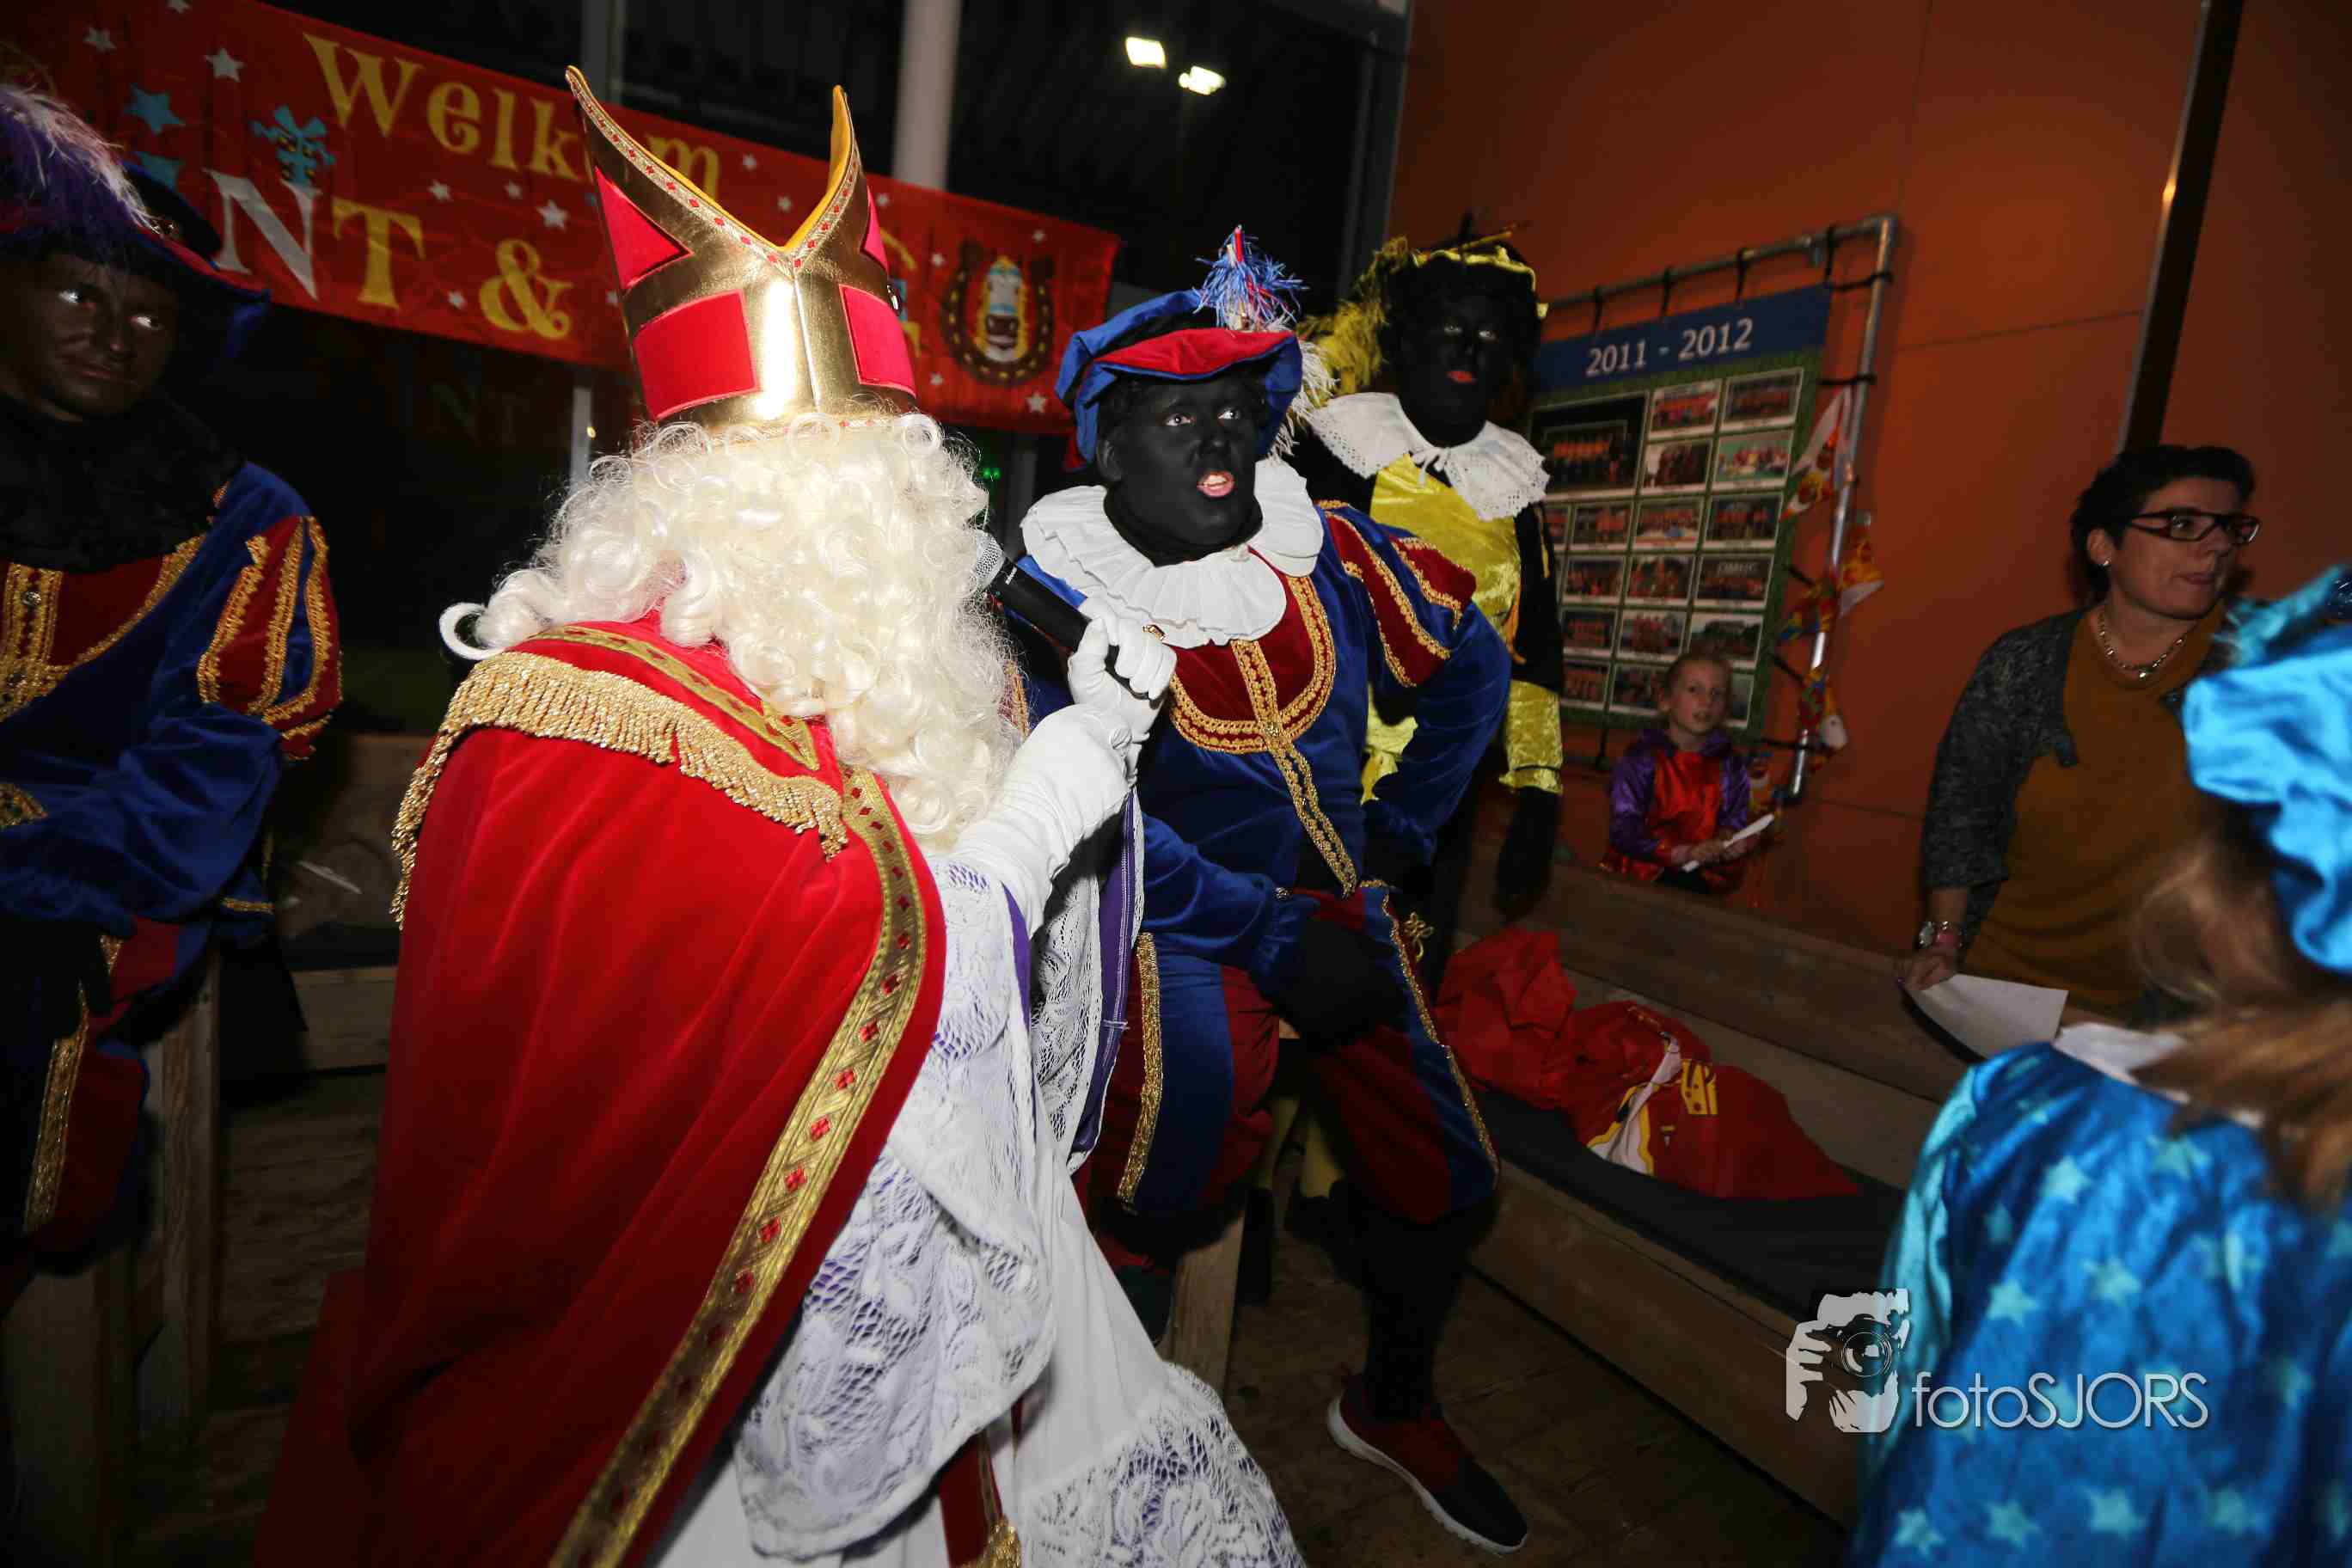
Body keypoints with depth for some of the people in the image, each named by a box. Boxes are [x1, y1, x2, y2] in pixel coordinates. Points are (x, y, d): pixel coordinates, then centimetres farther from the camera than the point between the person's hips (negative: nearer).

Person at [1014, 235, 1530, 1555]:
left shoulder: (1329, 548, -3)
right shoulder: (1061, 590, -14)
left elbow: (1473, 665, 12)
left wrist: (1405, 829, 8)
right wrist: (1274, 939, -21)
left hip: (1338, 900, 5)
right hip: (1176, 916, -4)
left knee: (1448, 1180, 8)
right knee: (1201, 1078, -30)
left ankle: (1395, 1408, 41)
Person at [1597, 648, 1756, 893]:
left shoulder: (1731, 767, 5)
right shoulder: (1642, 758, -5)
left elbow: (1734, 825, 7)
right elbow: (1623, 832, -13)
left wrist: (1728, 848, -17)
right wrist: (1684, 853, -25)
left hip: (1698, 880, 2)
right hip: (1639, 878, -1)